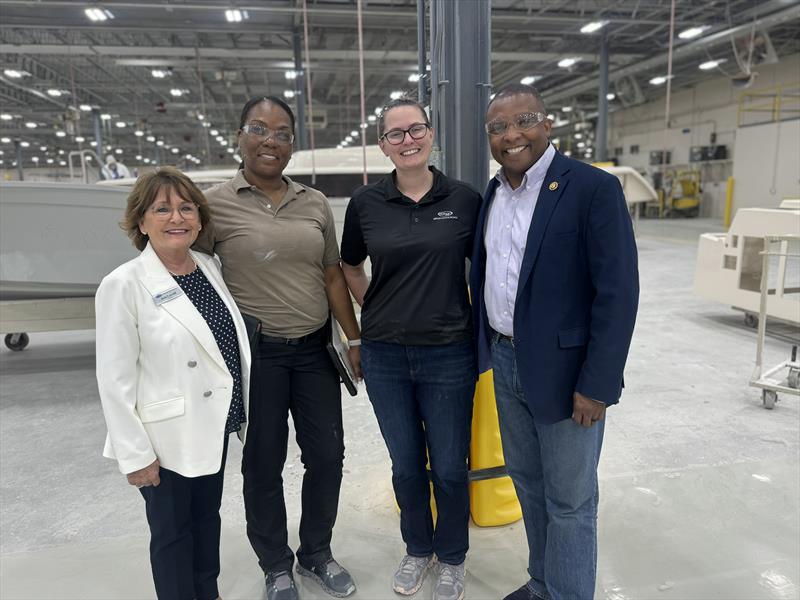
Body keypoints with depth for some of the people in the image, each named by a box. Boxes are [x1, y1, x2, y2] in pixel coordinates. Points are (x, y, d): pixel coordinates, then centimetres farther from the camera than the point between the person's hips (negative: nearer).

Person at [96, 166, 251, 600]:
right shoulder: (123, 285, -17)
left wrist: (241, 412, 11)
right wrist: (134, 454, -14)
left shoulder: (211, 268, 0)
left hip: (215, 425, 6)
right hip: (167, 437, -6)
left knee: (208, 517, 23)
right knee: (172, 531, 15)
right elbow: (114, 380, -15)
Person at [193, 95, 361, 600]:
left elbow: (333, 276, 9)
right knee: (264, 463, 11)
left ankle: (317, 552, 37)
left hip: (314, 350, 4)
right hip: (254, 354, -3)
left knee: (327, 455, 11)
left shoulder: (316, 203, 5)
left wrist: (354, 339, 8)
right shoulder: (215, 204, -6)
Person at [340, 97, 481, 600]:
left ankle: (452, 557, 38)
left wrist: (476, 319, 4)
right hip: (385, 355, 2)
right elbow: (351, 267, 13)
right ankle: (418, 549, 42)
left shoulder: (465, 199, -5)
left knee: (449, 467, 11)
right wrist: (376, 309, 5)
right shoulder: (366, 203, -2)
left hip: (449, 354, -1)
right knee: (406, 465, 16)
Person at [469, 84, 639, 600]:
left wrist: (598, 384, -18)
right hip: (506, 362, 7)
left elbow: (618, 291, -17)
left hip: (564, 369, -7)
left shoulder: (594, 188, -14)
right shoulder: (494, 191, 7)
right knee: (527, 481, 21)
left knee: (569, 499, 9)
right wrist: (489, 349, 11)